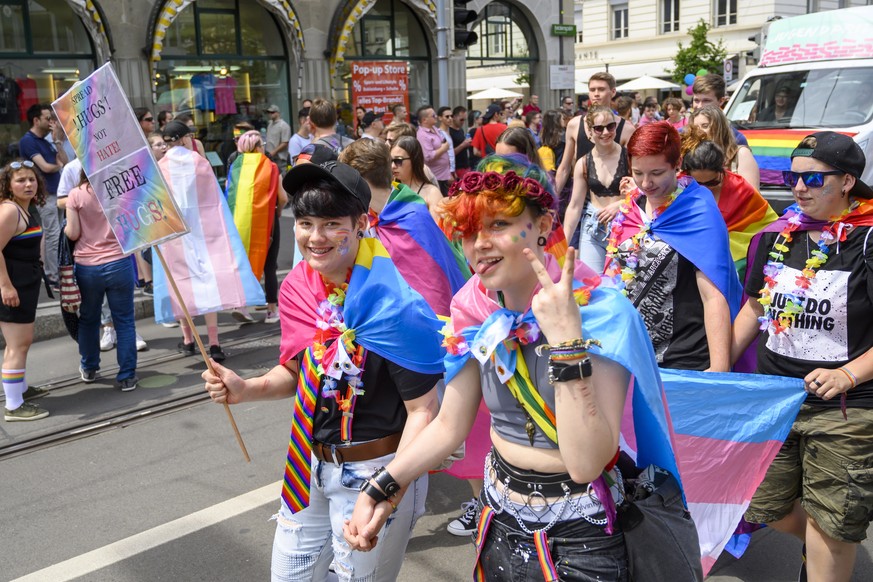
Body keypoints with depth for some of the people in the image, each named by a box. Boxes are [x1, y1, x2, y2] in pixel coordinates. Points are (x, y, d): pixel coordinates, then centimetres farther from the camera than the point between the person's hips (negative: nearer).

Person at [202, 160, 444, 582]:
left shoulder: (390, 304, -24)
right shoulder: (298, 288, -4)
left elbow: (423, 410, -21)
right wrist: (245, 389, -7)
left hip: (375, 470, -6)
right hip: (309, 463, 7)